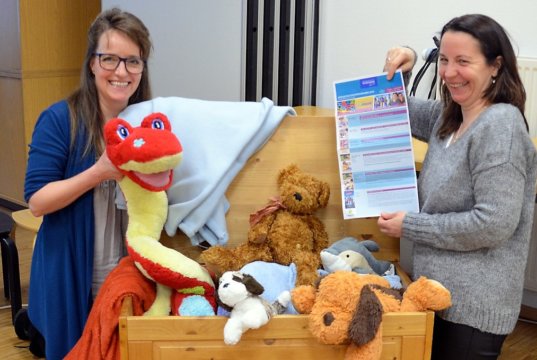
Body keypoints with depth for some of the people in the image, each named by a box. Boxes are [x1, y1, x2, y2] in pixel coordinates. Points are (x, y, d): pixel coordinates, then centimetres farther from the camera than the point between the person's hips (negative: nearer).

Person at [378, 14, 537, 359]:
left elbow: (494, 224, -25)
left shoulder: (499, 125, -20)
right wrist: (401, 69, 3)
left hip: (474, 305, -8)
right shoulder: (449, 115, 7)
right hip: (442, 292, 8)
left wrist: (411, 226, -17)